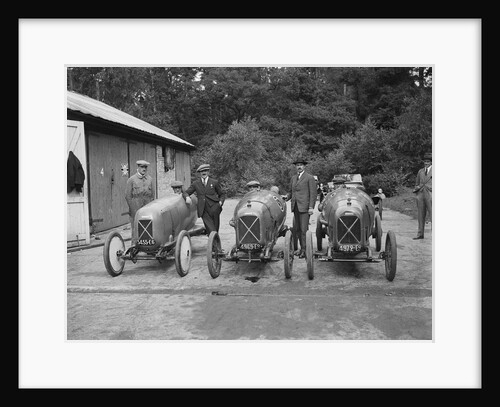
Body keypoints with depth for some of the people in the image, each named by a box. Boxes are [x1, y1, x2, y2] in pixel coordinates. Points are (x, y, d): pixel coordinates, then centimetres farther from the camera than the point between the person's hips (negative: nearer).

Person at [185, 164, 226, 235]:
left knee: (215, 228, 5)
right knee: (211, 230, -12)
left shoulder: (214, 182, 10)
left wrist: (220, 202, -2)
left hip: (214, 209, 0)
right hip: (204, 212, 0)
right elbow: (186, 193, 12)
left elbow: (222, 194, 17)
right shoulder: (195, 184, 12)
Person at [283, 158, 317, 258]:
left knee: (304, 229, -7)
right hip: (296, 207, 6)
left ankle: (304, 250, -2)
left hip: (305, 207, -6)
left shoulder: (310, 178, 0)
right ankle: (301, 248, 15)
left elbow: (313, 193, -5)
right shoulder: (293, 178, 19)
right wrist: (287, 197, 1)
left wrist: (311, 207, -12)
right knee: (296, 229, 6)